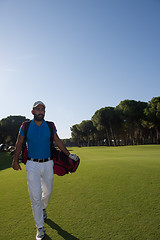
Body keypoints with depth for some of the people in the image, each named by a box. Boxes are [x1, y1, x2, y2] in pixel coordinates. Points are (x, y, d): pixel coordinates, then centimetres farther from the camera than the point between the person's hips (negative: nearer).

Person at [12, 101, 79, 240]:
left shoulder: (50, 126, 0)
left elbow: (58, 142, 7)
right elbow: (19, 144, 6)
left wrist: (69, 155, 9)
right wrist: (15, 161, 9)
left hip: (48, 164, 2)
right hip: (32, 165, -2)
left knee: (48, 191, 17)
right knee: (35, 197, 0)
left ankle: (42, 209, 51)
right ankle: (40, 228, 19)